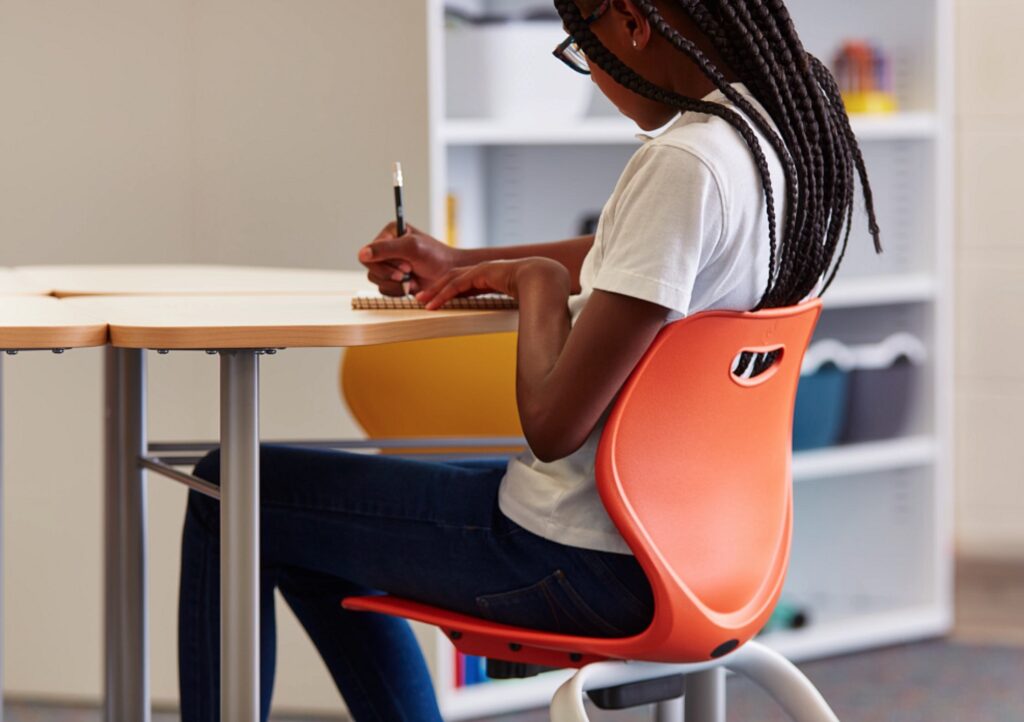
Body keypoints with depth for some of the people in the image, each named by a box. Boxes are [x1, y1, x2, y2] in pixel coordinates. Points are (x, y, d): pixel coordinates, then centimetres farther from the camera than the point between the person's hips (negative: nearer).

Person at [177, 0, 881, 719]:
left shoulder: (682, 167, -29)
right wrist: (458, 263, 20)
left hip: (590, 565, -9)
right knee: (327, 535, 30)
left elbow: (553, 423, -27)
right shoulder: (805, 133, 0)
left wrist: (537, 280, -9)